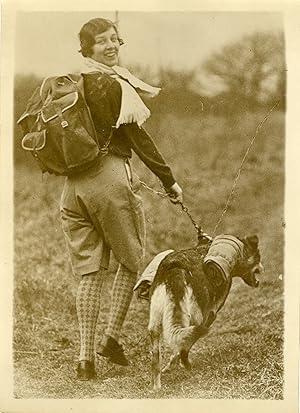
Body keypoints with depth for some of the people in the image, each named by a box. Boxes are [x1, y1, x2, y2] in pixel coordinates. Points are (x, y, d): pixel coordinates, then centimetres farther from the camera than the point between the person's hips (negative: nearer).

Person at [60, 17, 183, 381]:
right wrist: (169, 180, -3)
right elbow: (137, 137, -10)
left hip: (74, 183, 7)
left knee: (89, 271, 8)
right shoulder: (113, 85, -10)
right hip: (109, 175, -6)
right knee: (131, 260, 13)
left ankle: (86, 356, 6)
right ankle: (111, 337, 12)